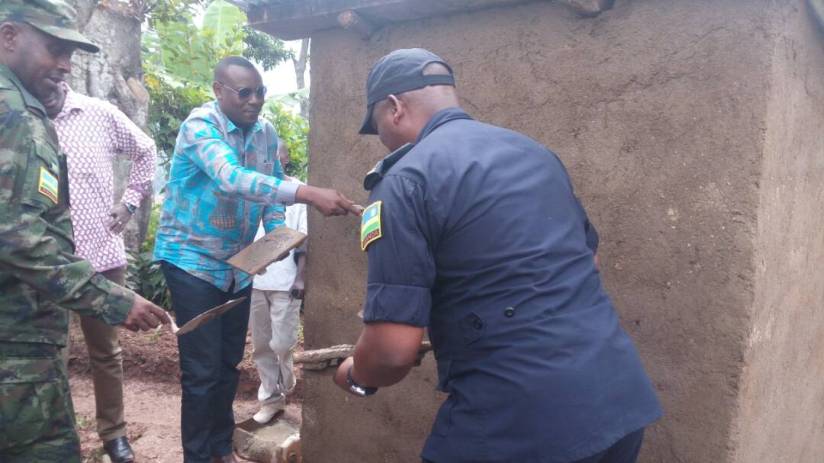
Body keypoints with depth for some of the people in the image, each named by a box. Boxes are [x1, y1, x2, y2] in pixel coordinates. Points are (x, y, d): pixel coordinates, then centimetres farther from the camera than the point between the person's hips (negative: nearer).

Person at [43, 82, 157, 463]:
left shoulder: (101, 114, 0)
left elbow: (145, 151, 14)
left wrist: (130, 200, 6)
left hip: (100, 255, 1)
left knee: (106, 350, 14)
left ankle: (113, 432, 31)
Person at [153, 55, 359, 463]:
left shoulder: (266, 134, 1)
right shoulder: (200, 125, -20)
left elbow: (270, 189, 9)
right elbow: (231, 178, -38)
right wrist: (307, 194, -49)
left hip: (238, 265, 6)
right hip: (192, 261, -6)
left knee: (228, 364, 16)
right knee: (202, 371, -3)